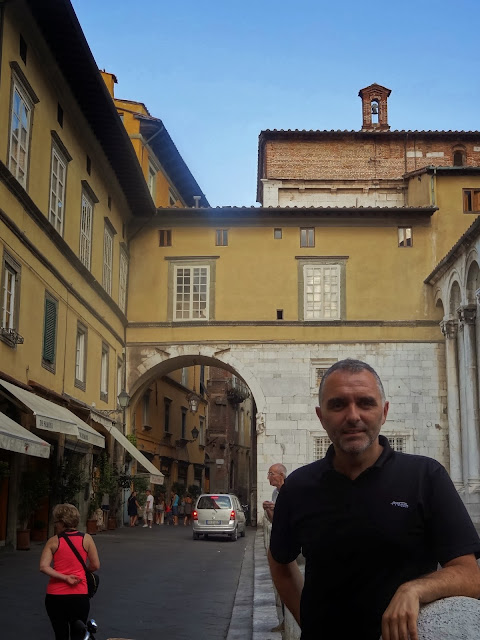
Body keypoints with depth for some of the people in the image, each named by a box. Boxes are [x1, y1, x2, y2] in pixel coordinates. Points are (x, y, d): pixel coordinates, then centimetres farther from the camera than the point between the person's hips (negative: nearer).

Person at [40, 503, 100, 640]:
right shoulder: (86, 538, -2)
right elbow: (95, 565, 0)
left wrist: (65, 577, -12)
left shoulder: (53, 541, -1)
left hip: (55, 595, 0)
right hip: (79, 595, 0)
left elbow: (43, 567, -12)